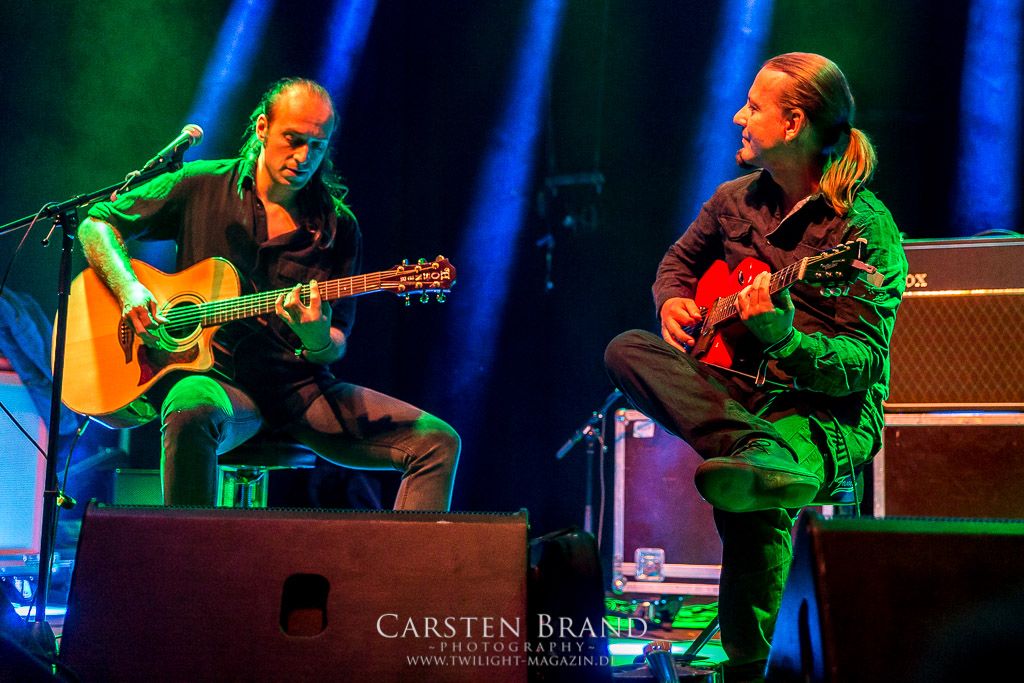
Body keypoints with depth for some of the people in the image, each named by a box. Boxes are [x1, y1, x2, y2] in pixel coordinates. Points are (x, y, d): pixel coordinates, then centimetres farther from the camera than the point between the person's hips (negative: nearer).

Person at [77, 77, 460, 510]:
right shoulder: (202, 187, 3)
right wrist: (128, 288, -10)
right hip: (219, 379, -3)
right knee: (190, 412, -40)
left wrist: (317, 340, -19)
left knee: (437, 442, -14)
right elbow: (96, 224, 9)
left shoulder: (338, 227, 6)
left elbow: (336, 346, 6)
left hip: (303, 388, 3)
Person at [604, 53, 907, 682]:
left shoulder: (865, 229, -11)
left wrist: (785, 341, -36)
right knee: (628, 349, -21)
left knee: (755, 505, -37)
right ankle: (765, 456, -42)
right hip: (737, 391, 7)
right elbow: (682, 257, 28)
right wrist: (673, 302, 4)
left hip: (828, 413, -6)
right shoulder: (737, 200, 9)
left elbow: (865, 365, -17)